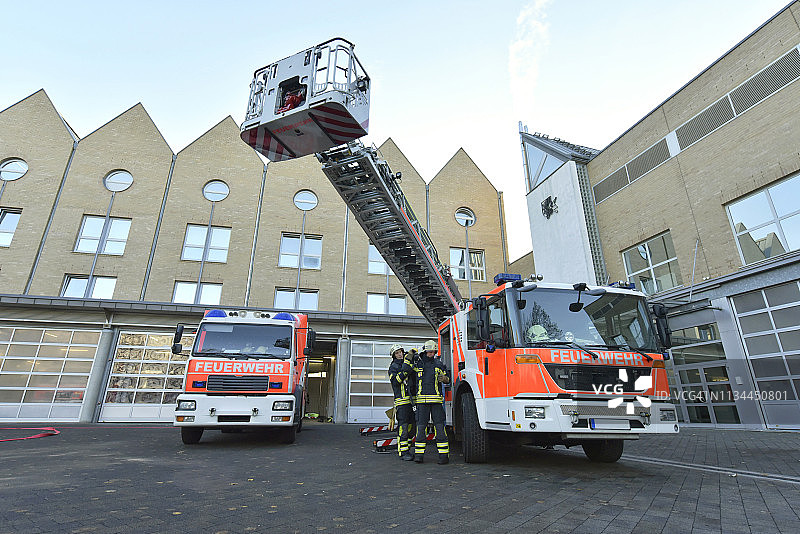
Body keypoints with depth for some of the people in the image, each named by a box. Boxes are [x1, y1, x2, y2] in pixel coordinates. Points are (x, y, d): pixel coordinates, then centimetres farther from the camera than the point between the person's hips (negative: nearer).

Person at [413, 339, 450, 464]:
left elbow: (447, 378, 17)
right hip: (422, 400, 0)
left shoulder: (439, 364, 10)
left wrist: (444, 378, -7)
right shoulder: (417, 363, 8)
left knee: (439, 425, -2)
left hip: (436, 400, 0)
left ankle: (444, 454, 3)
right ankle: (419, 454, 9)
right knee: (420, 426, 1)